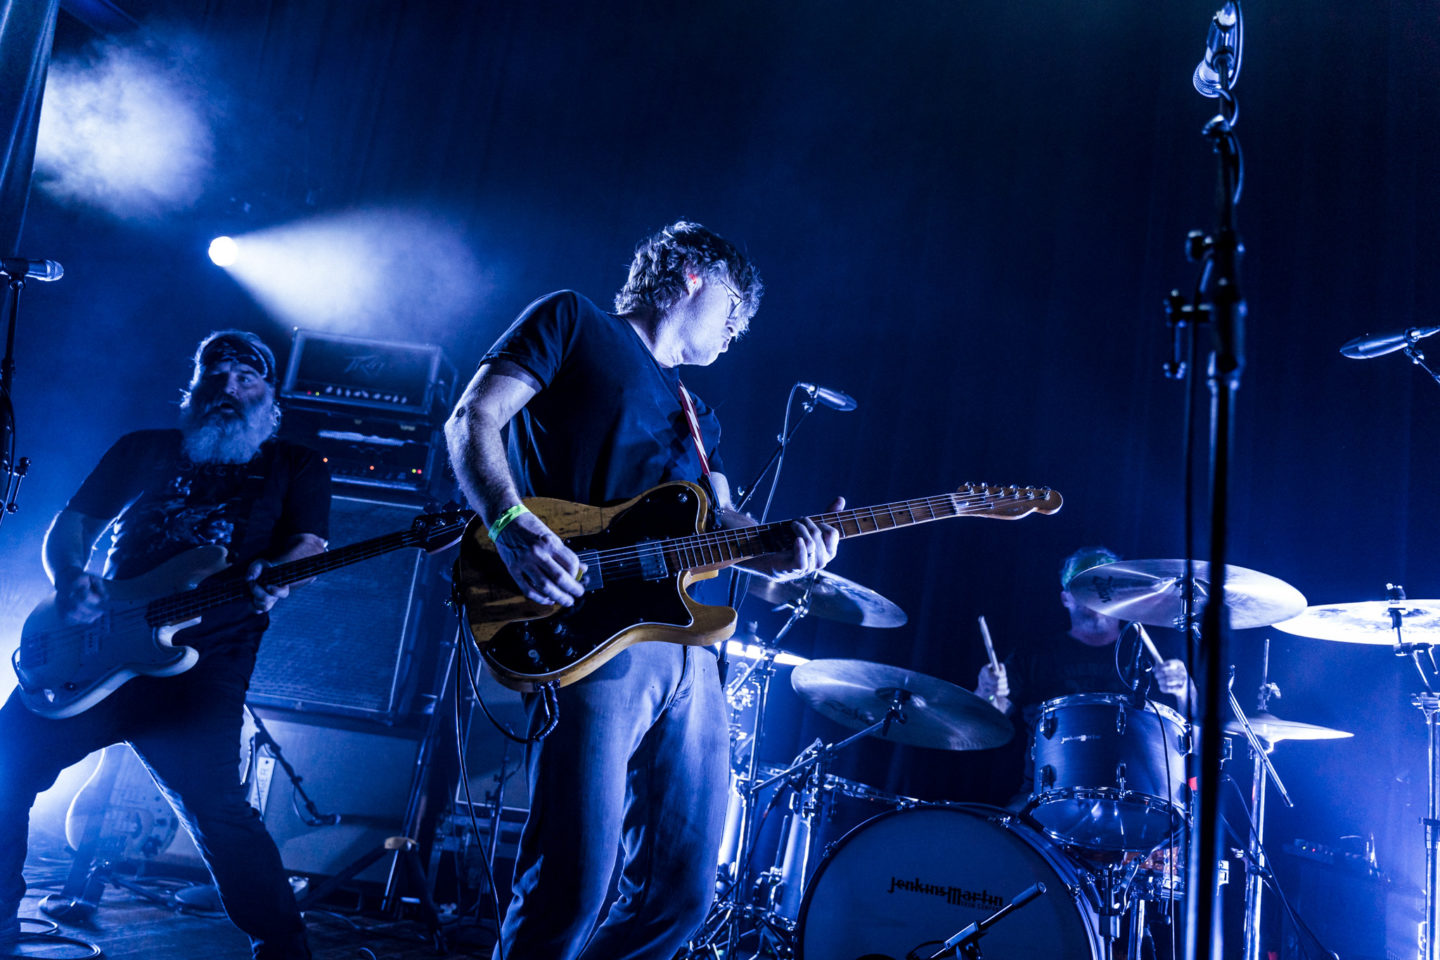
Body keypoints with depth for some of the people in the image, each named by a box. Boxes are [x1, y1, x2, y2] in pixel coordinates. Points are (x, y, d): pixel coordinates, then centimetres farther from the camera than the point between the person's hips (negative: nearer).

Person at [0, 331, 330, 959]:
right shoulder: (144, 450, 21)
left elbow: (309, 544, 0)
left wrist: (273, 577, -24)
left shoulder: (295, 467, 14)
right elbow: (69, 524, 19)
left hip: (204, 661, -4)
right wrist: (70, 580, -4)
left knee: (215, 807, -18)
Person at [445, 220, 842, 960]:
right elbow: (472, 419, -3)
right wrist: (510, 526, -20)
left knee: (683, 892, 9)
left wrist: (782, 551, -5)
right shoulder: (574, 322, 9)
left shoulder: (696, 416, 28)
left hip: (687, 651, 8)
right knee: (570, 891, -10)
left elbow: (721, 526, 18)